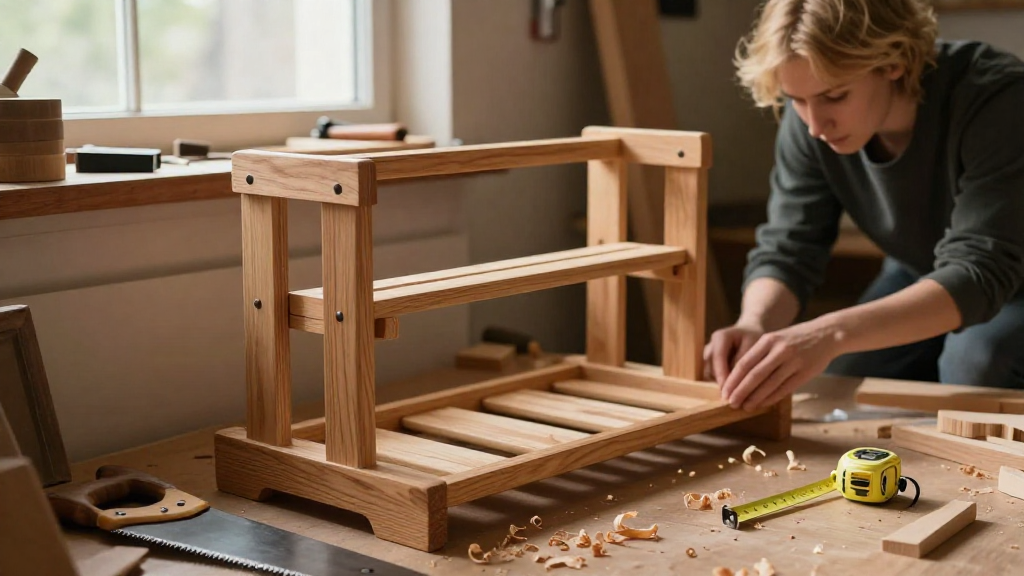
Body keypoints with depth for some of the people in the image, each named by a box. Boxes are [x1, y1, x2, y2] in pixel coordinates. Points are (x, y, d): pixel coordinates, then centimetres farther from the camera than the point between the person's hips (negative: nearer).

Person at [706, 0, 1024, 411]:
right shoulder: (809, 121, -21)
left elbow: (980, 271, -44)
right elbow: (785, 250, -19)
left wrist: (831, 333, -58)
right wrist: (754, 325, -44)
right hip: (921, 282, 5)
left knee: (977, 364, -32)